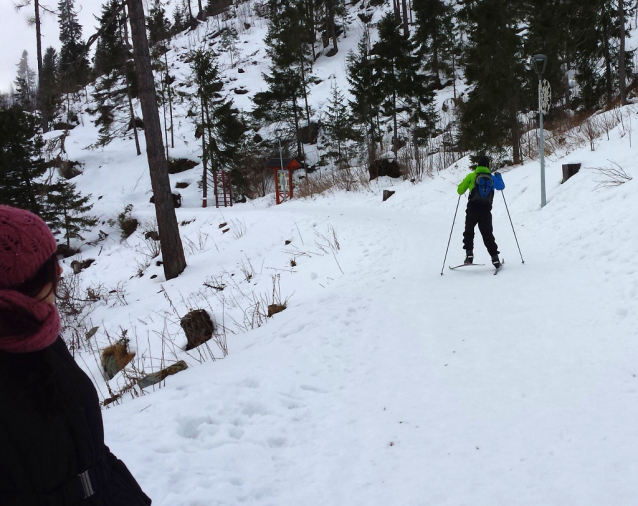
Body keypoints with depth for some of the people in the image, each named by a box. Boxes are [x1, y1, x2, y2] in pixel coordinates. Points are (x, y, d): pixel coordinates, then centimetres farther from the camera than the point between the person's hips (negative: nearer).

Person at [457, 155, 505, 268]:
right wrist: (499, 177, 45)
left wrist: (464, 183, 24)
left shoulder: (471, 176, -1)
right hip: (486, 210, 2)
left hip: (473, 208, -2)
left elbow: (460, 190, 2)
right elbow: (501, 187, 26)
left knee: (469, 232, 14)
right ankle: (495, 258, 3)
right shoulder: (492, 178, 8)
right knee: (488, 234, 8)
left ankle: (469, 254, 1)